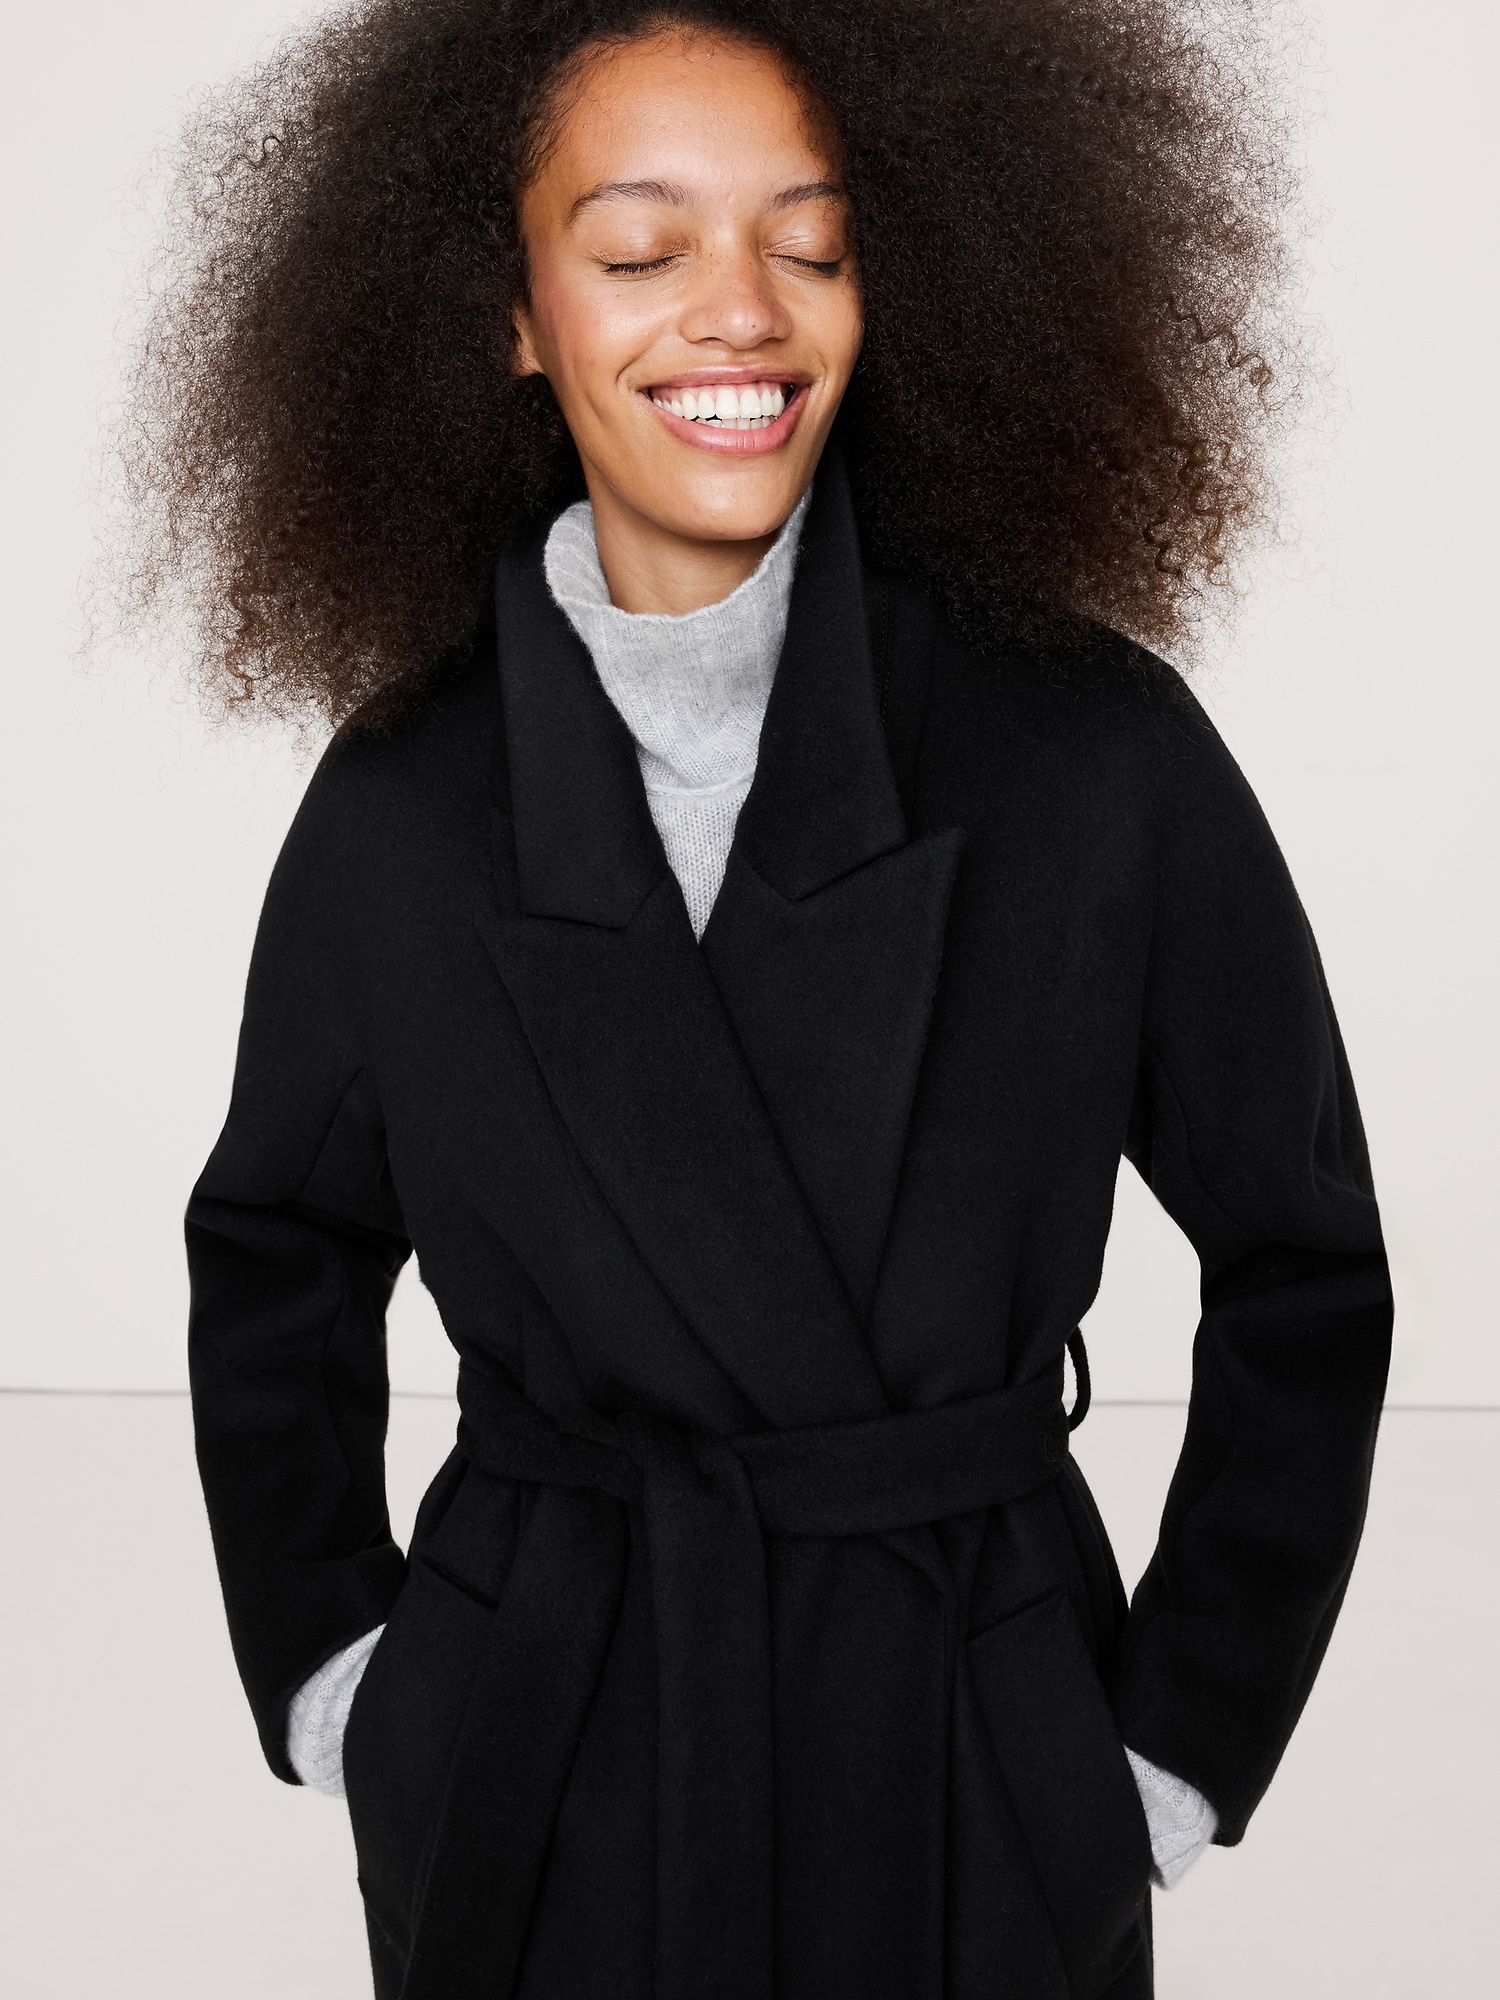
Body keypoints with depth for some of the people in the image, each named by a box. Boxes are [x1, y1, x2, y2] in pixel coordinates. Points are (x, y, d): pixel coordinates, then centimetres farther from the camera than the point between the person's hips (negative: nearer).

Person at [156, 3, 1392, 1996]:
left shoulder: (1102, 753, -12)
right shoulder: (400, 808, -6)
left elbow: (1302, 1271, -2)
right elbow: (277, 1270, 9)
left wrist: (1180, 1752, 0)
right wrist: (329, 1679, 5)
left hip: (981, 1774, -1)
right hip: (529, 1780, 1)